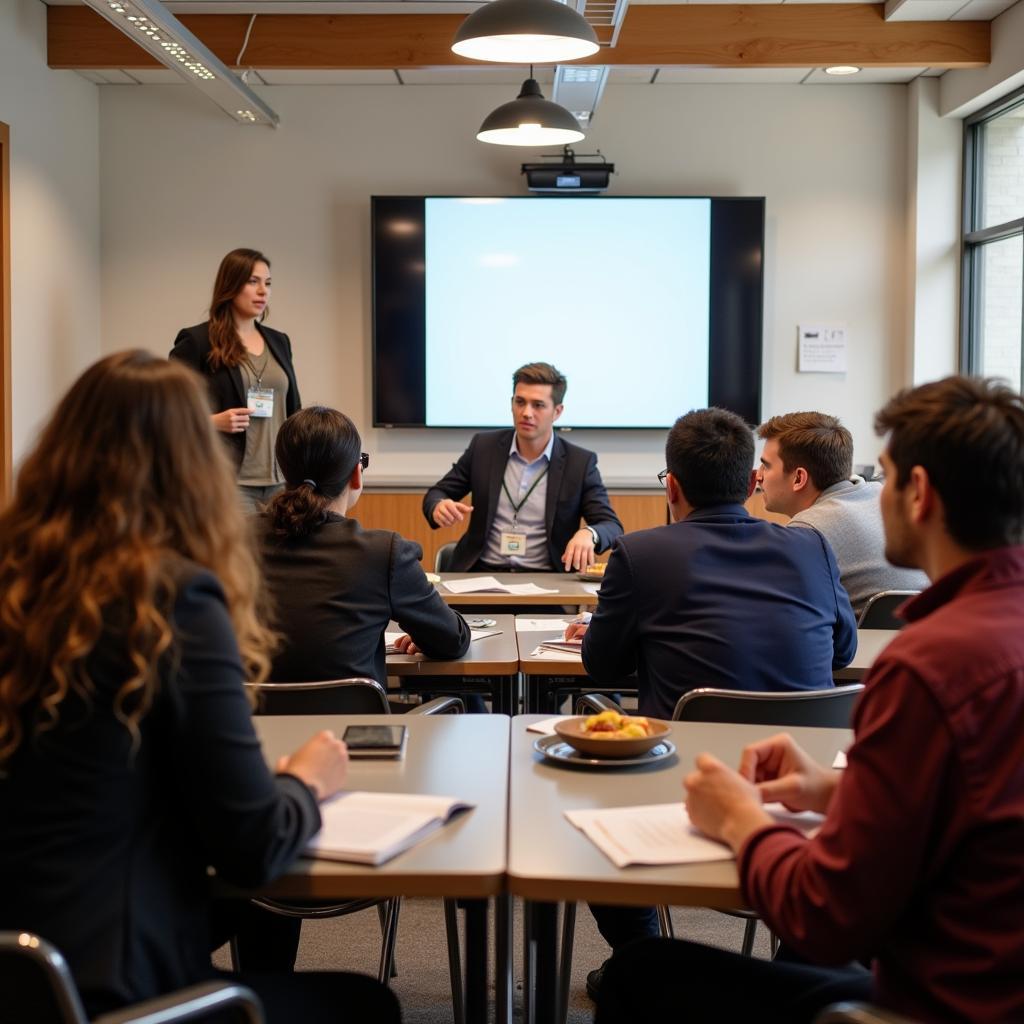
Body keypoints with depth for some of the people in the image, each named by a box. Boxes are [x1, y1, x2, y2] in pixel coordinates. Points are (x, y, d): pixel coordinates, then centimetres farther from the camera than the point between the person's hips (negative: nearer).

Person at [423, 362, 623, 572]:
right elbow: (437, 494, 13)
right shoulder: (483, 446, 6)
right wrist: (439, 507, -12)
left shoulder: (580, 463, 0)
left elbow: (612, 526, -2)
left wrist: (588, 533, -27)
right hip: (482, 574, 0)